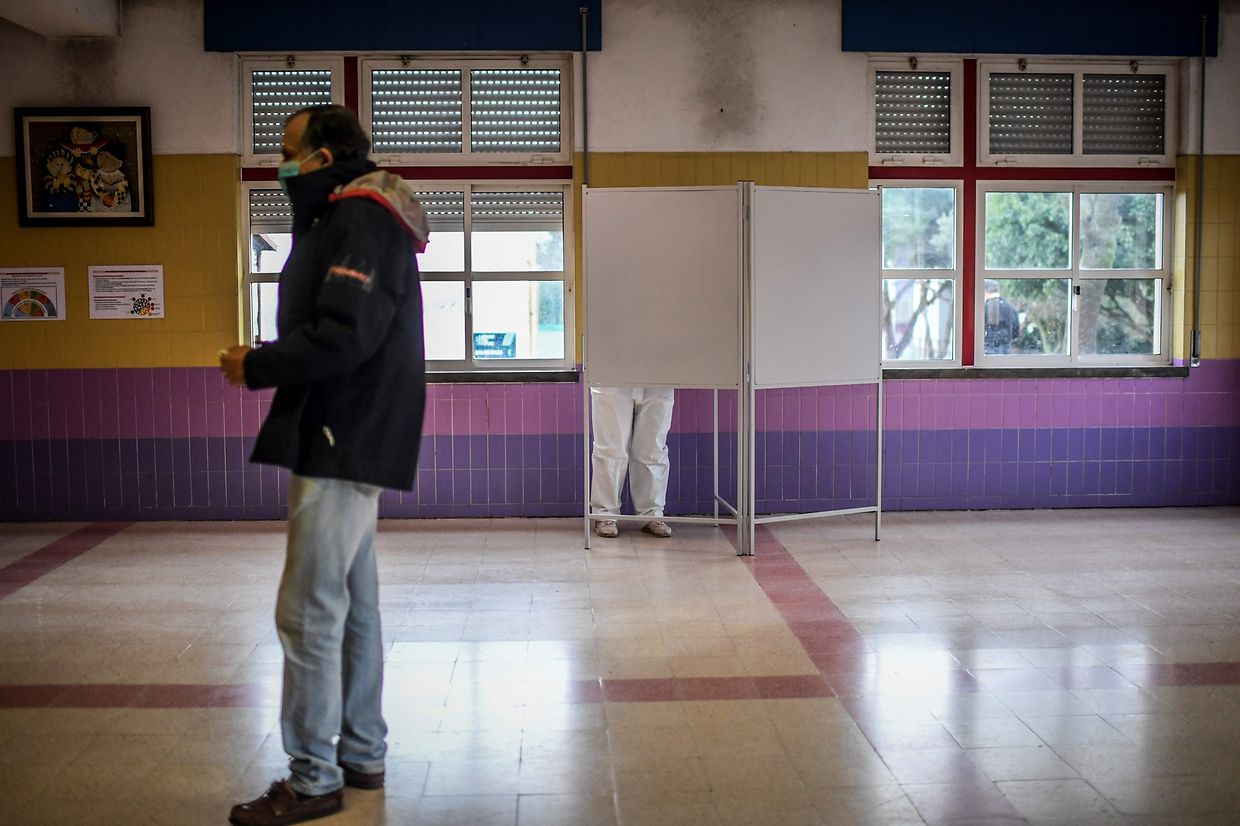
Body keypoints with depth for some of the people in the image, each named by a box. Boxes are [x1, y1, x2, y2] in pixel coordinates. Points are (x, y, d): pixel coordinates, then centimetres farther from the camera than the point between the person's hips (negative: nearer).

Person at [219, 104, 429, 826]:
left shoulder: (361, 221, -14)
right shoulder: (346, 220, 18)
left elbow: (343, 335, -25)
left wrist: (256, 367, -13)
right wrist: (267, 363, 5)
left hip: (343, 443, -11)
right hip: (351, 440, 11)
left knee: (309, 612, -7)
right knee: (352, 607, 15)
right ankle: (362, 753, 26)